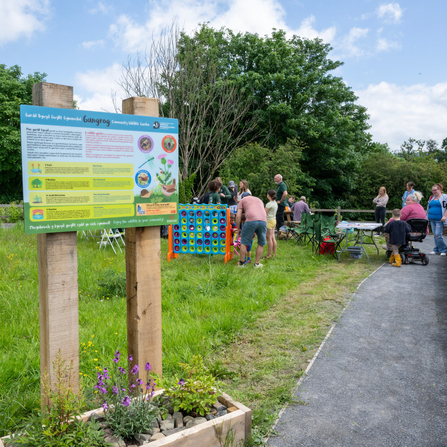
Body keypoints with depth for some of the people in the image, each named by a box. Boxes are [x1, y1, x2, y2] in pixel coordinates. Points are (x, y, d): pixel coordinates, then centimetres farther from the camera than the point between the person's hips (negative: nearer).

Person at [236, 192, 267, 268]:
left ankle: (242, 263, 18)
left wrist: (238, 229, 24)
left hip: (251, 220, -4)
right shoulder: (259, 200, 36)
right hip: (263, 220, 4)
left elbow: (238, 216, 13)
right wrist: (255, 232, 38)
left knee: (244, 242, 11)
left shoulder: (243, 200, 23)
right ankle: (257, 263, 21)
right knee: (261, 243, 17)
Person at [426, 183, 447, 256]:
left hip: (439, 220, -7)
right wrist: (427, 217, 18)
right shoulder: (431, 198, 18)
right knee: (435, 235, 9)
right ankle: (437, 250, 16)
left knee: (438, 235, -12)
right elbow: (428, 208, 23)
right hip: (432, 220, 7)